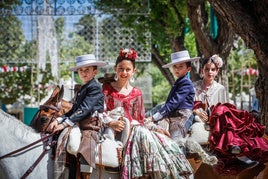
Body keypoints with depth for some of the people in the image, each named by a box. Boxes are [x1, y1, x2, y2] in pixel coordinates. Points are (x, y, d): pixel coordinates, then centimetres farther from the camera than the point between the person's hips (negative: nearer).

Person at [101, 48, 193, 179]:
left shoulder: (136, 93, 14)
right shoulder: (106, 89, 5)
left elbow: (140, 119, 15)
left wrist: (158, 128, 3)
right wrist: (110, 123, -21)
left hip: (134, 128, 4)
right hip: (116, 132, -4)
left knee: (163, 141, -18)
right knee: (144, 137, -31)